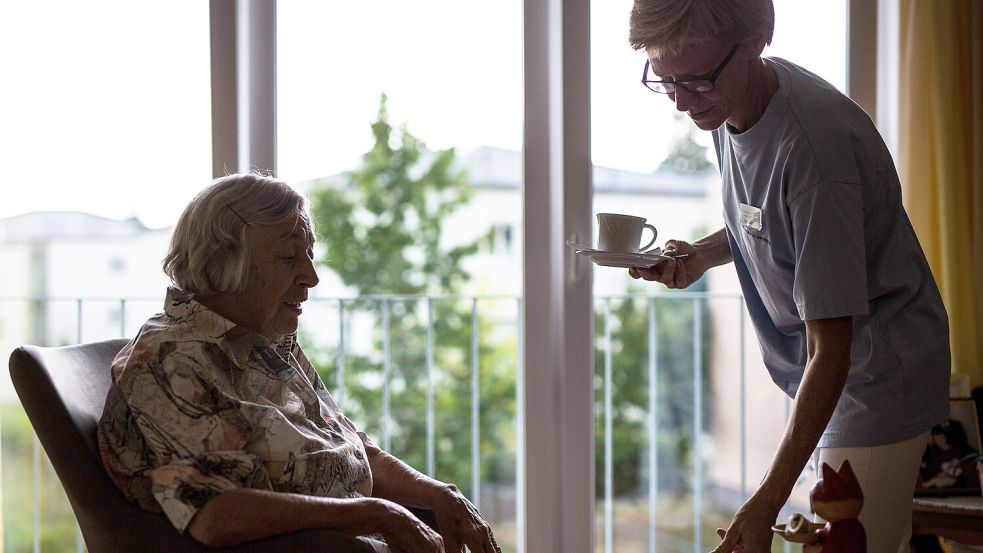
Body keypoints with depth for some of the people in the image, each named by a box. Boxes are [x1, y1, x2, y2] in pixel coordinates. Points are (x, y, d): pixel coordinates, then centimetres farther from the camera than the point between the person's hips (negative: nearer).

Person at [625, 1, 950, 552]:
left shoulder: (812, 145, -30)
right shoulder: (733, 102, -3)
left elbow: (831, 348, -29)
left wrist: (766, 505, -32)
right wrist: (703, 254, -5)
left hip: (874, 377, -9)